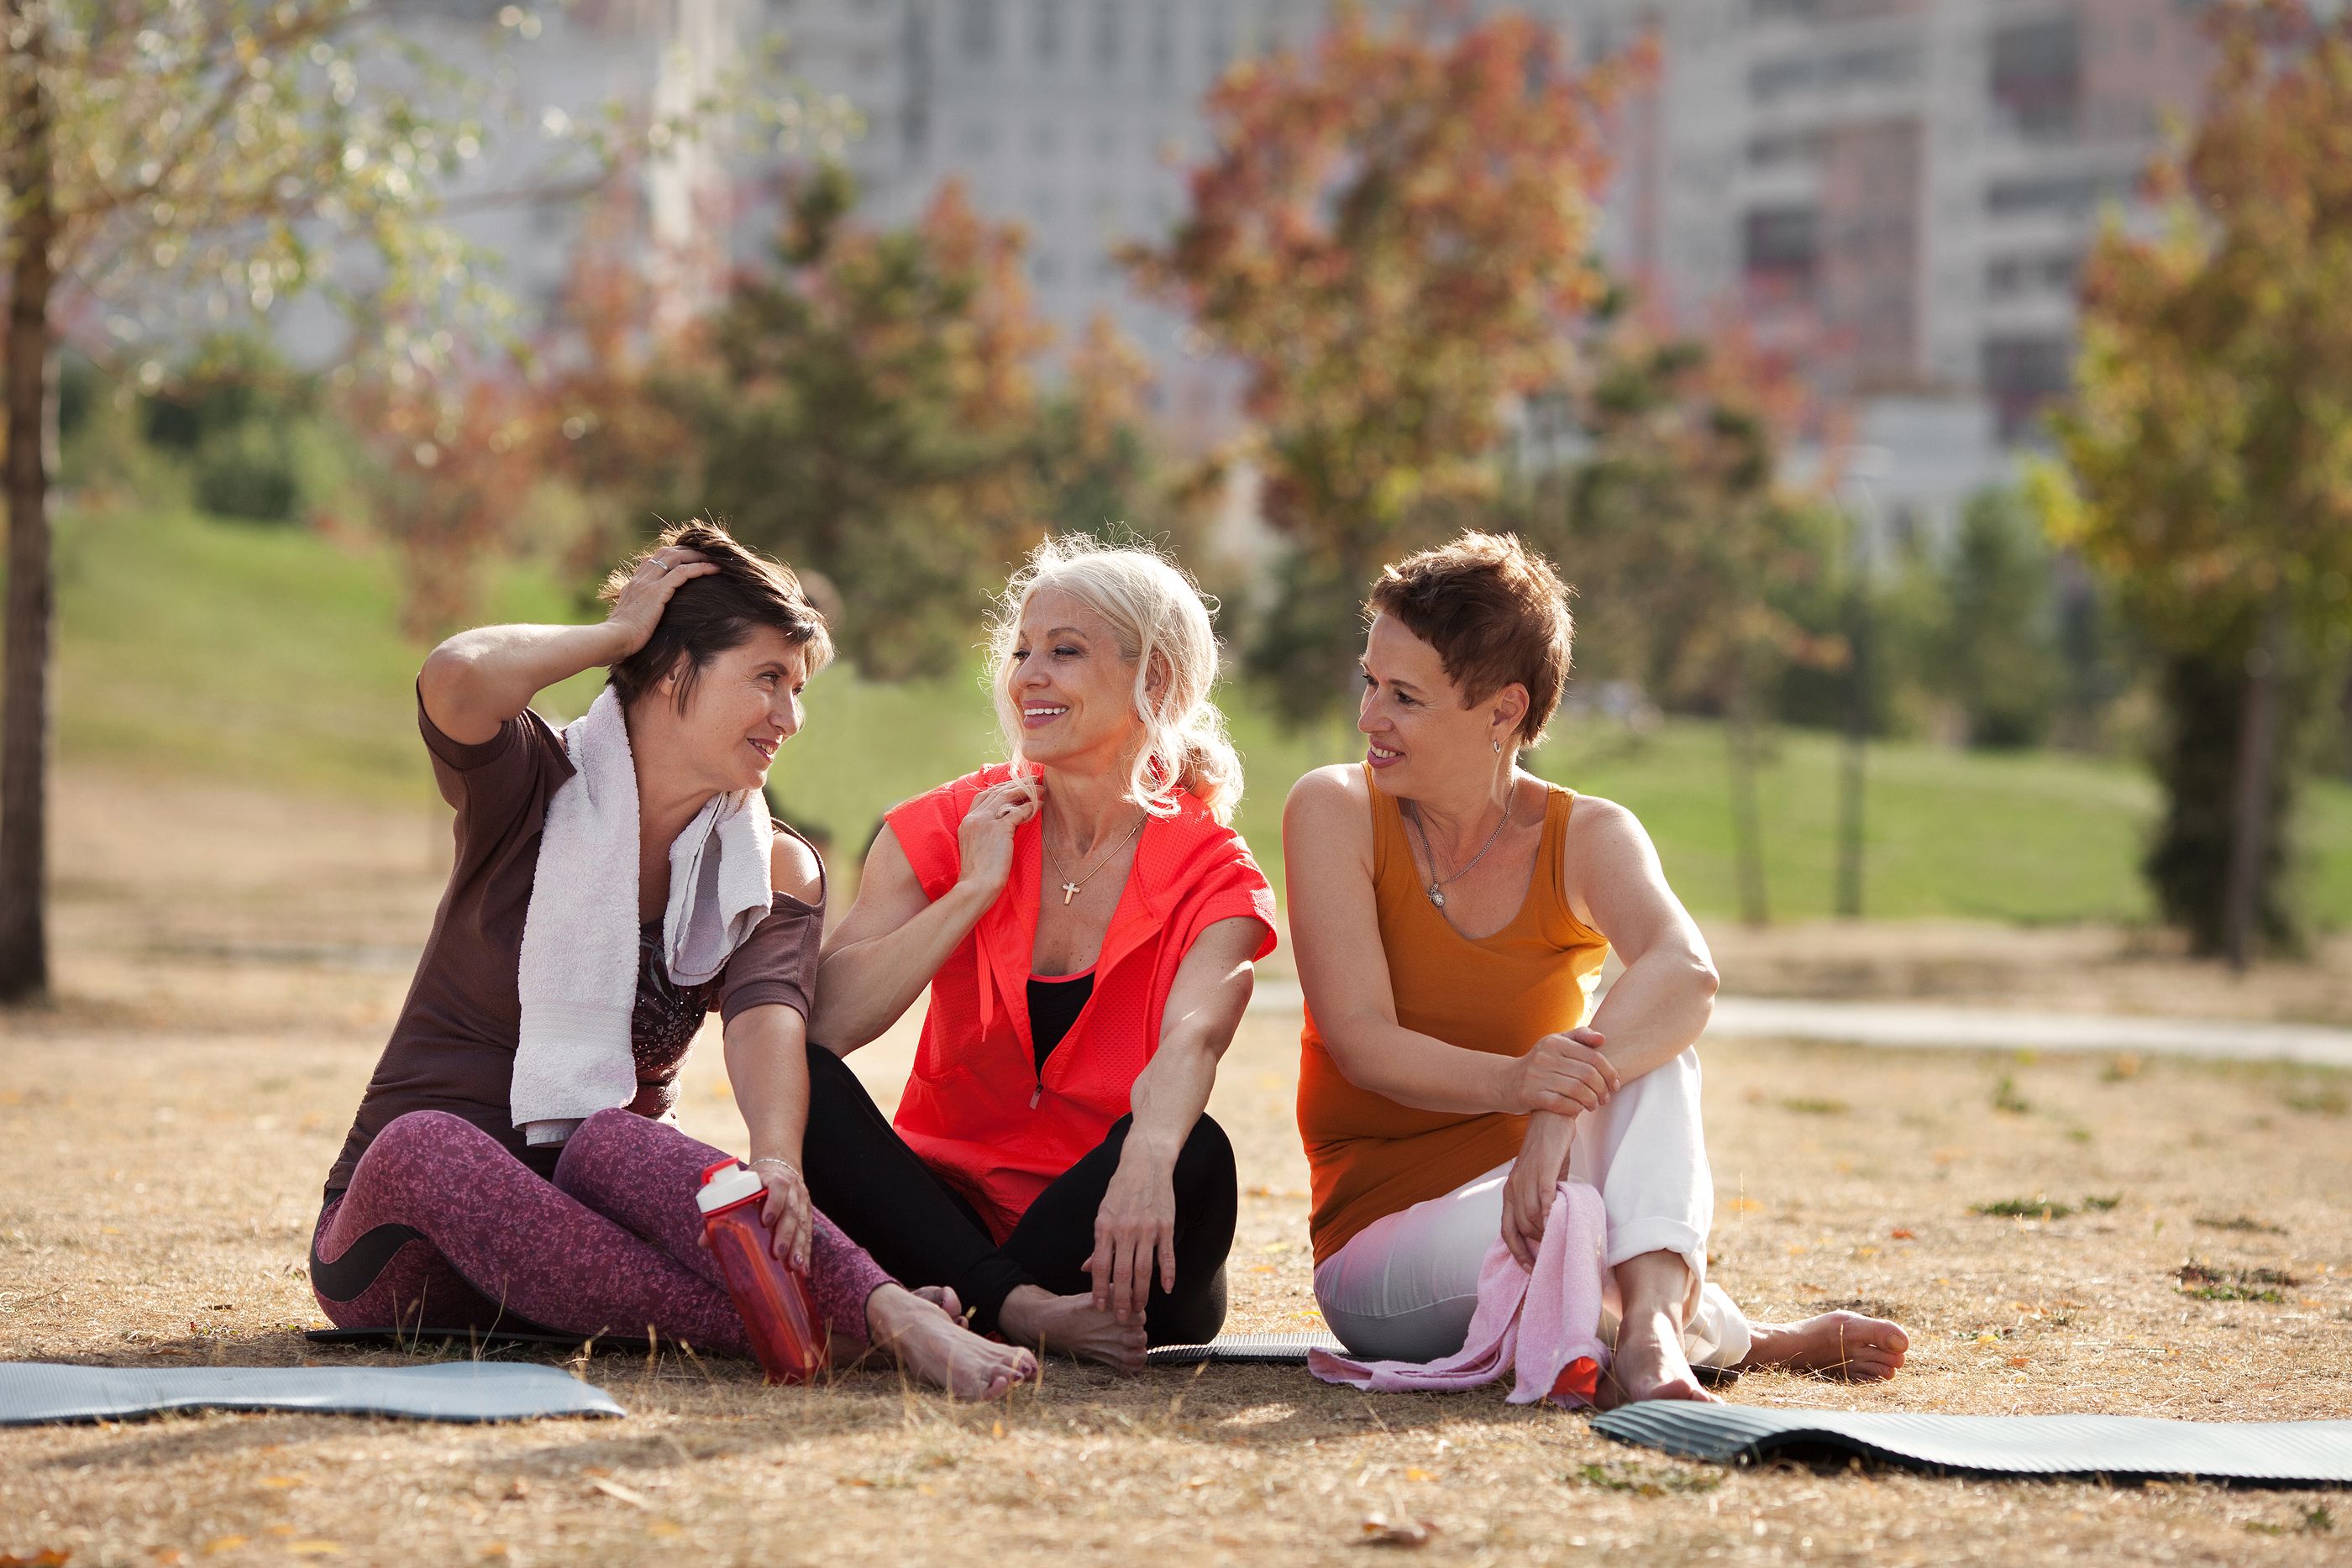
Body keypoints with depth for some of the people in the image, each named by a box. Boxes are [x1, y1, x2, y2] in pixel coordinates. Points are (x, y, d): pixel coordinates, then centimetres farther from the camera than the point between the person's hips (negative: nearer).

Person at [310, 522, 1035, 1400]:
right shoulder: (537, 790, -1)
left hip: (586, 1211, 2)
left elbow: (766, 1018, -15)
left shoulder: (775, 872, 6)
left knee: (611, 1139, -33)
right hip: (404, 1237, -2)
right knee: (425, 1145, -37)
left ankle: (898, 1316, -55)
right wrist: (615, 633, -7)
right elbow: (455, 679, -25)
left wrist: (777, 1162, -37)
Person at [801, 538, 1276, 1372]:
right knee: (800, 1081, -24)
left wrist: (1145, 1164, -48)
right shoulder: (946, 829, 3)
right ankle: (1019, 1309, -33)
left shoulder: (1215, 879, -3)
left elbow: (1192, 1038, -27)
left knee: (1195, 1154, -34)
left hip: (1106, 1238, -2)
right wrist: (974, 890, -16)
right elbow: (824, 1021, -12)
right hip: (947, 1202, 2)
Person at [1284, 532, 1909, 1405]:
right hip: (1379, 1251, -2)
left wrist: (1560, 1113, -47)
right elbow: (1361, 1039, -18)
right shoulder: (1336, 811, -6)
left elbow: (1686, 975, -27)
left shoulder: (1588, 838, -4)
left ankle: (1651, 1326, -42)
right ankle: (1742, 1339, -14)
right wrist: (1513, 1085, -39)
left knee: (1644, 1039, -29)